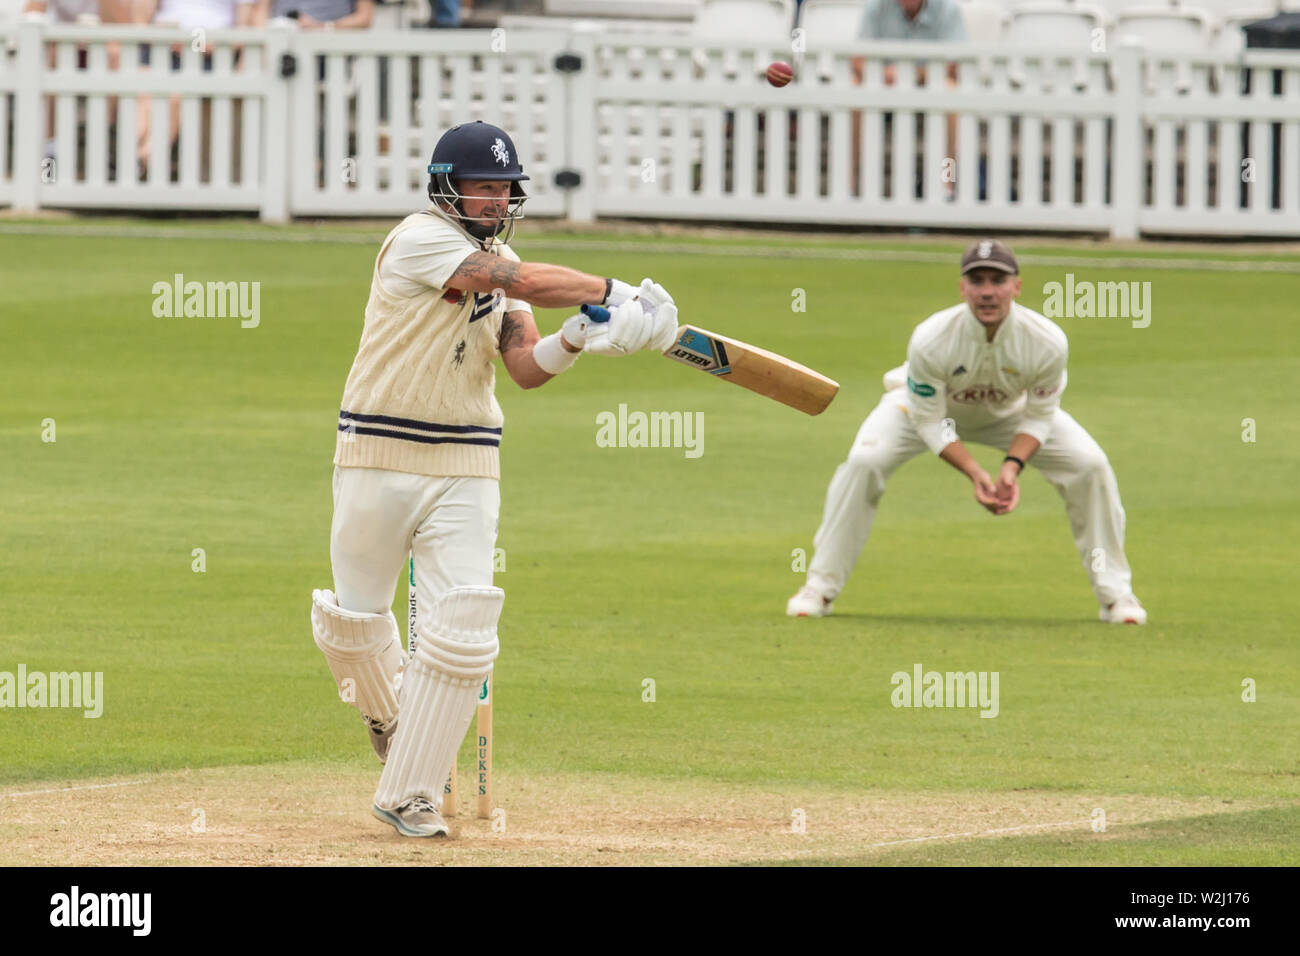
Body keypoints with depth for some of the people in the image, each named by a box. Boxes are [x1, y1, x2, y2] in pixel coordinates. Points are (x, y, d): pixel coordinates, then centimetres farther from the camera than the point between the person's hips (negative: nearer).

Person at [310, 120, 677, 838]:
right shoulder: (420, 239, -12)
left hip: (465, 466, 4)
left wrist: (573, 340, -19)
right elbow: (525, 282, -23)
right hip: (378, 455, -4)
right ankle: (387, 708, 42)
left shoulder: (500, 265, 10)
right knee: (355, 615, 8)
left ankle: (408, 792, 0)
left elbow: (526, 369, 0)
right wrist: (616, 295, -21)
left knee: (461, 630, -9)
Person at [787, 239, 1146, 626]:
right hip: (929, 405, -2)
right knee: (864, 461, -26)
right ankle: (820, 588, -11)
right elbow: (929, 421, -27)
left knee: (1090, 464, -14)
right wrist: (975, 474, -38)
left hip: (1008, 411, 2)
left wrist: (1012, 466, -35)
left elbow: (1038, 416, -17)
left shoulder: (1048, 343, -33)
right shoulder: (930, 340, -39)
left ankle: (1114, 592, 3)